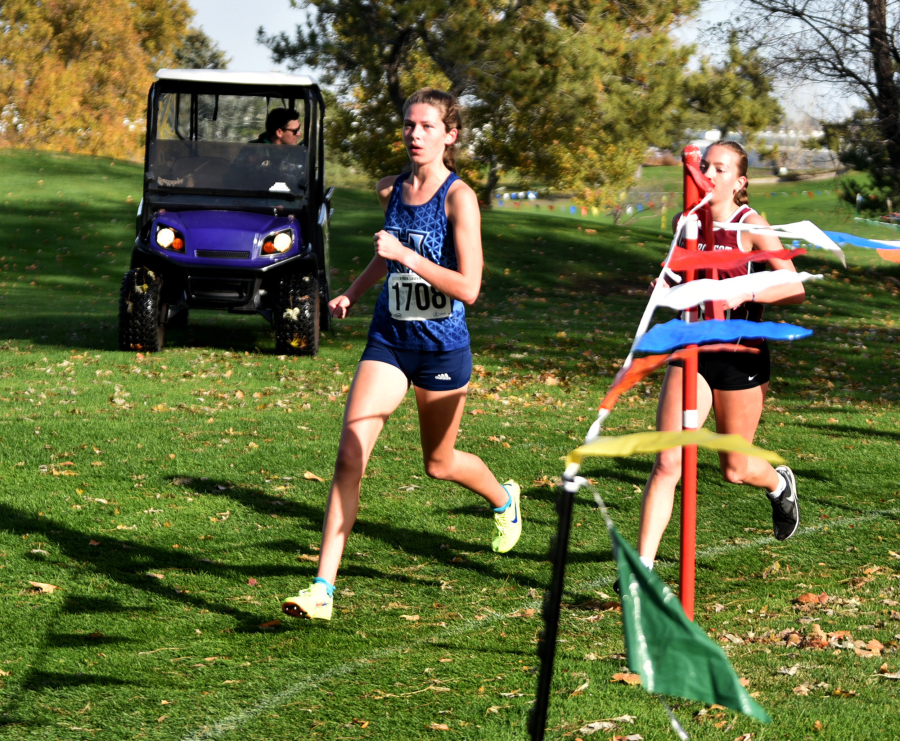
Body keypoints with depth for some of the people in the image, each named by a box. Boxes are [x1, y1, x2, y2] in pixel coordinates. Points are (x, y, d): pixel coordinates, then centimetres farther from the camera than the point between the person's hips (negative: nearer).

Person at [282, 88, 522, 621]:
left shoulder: (459, 197, -14)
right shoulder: (391, 192, 4)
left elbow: (468, 288, -20)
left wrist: (407, 256, -26)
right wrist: (353, 293, 21)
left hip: (442, 345, -4)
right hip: (389, 338, 4)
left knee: (439, 464, 15)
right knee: (350, 457, -11)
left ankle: (504, 498, 51)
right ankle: (323, 588, -12)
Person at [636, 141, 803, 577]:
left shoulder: (749, 225, -10)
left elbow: (796, 290, -13)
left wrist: (745, 293, -28)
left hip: (739, 357, -3)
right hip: (691, 351, 3)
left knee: (734, 470, 12)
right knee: (667, 463, -11)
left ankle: (780, 484, 48)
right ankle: (643, 566, -10)